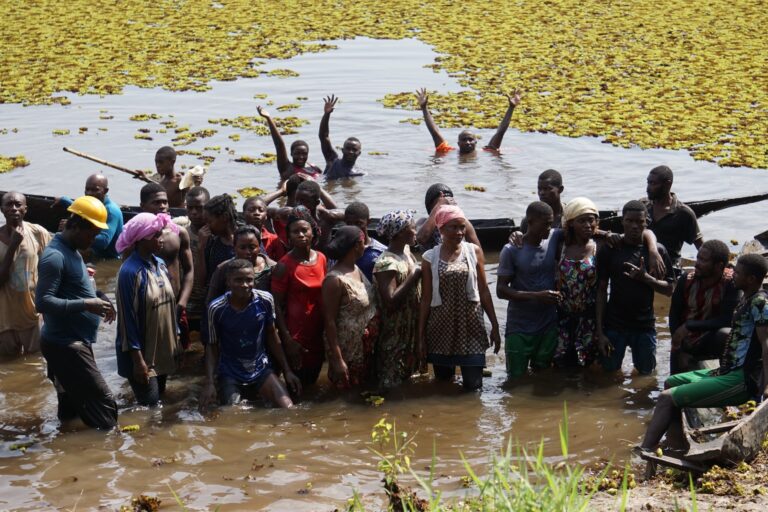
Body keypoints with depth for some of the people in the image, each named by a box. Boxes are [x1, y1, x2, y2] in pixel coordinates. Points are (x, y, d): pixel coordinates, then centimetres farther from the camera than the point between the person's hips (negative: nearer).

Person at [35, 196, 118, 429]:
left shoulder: (72, 251, 12)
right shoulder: (55, 256, -19)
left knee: (72, 406, 16)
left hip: (71, 343, 10)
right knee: (102, 403, -11)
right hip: (65, 345, -10)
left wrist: (97, 296, 6)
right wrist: (85, 304, -28)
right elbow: (42, 302, -25)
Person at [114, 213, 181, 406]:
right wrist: (138, 359, -19)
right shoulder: (130, 272, -19)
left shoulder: (160, 265, 4)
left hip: (162, 351, 8)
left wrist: (175, 343, 15)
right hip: (142, 354, -8)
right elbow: (128, 318, -19)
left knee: (159, 403, 16)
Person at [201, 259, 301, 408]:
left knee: (289, 410, -13)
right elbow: (212, 346, -4)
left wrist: (287, 371, 6)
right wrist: (210, 383, -13)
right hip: (230, 374, -1)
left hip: (261, 369, 2)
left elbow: (271, 335, 4)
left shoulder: (265, 300, -12)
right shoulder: (216, 309, -17)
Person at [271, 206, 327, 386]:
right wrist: (287, 340, -17)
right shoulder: (284, 265, -13)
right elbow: (277, 305, -13)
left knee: (312, 381, 16)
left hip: (318, 333, 5)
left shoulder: (321, 259, 3)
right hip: (296, 334, -5)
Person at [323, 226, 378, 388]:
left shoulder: (356, 269, 3)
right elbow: (329, 321, -21)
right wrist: (337, 359, -22)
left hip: (366, 346, 8)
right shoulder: (335, 279, -22)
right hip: (348, 350, -8)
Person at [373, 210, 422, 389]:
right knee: (392, 382, 1)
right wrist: (413, 277, -25)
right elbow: (390, 302, -29)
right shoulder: (386, 263, -21)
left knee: (407, 378, 19)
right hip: (393, 337, -9)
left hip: (411, 332, 9)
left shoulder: (406, 251, 5)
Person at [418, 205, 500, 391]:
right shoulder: (430, 257, 0)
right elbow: (426, 299, 3)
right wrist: (421, 335, 2)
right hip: (441, 328, 0)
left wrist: (495, 325, 4)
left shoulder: (474, 252, 2)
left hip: (470, 326, 0)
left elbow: (483, 291, 5)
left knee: (473, 386, -5)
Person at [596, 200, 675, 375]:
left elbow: (669, 289, 1)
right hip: (614, 326, -1)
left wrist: (645, 278, -18)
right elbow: (601, 291, -2)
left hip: (645, 326, 1)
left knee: (646, 374, 10)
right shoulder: (609, 251, -3)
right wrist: (600, 331, -6)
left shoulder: (657, 250, -1)